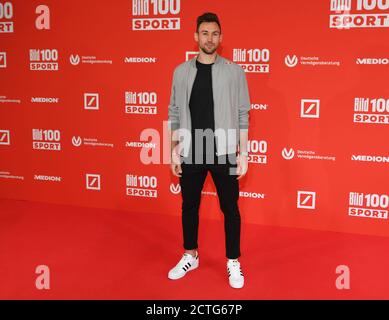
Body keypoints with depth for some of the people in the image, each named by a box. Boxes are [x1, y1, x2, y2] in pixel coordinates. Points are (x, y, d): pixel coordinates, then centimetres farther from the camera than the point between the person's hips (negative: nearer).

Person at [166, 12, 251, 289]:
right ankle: (190, 256, 33)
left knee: (230, 208, 6)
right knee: (189, 205, 13)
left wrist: (243, 154, -5)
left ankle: (233, 262, 23)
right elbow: (174, 113, 7)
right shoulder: (182, 71, 5)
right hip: (190, 152, 2)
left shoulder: (234, 72, -1)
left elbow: (242, 115, -1)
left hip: (223, 152, -2)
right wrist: (174, 150, 3)